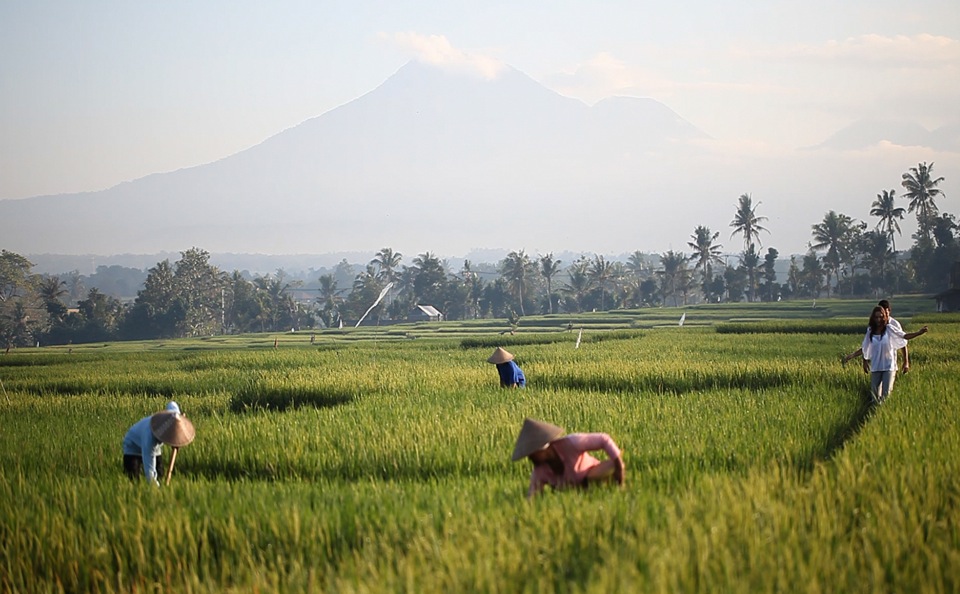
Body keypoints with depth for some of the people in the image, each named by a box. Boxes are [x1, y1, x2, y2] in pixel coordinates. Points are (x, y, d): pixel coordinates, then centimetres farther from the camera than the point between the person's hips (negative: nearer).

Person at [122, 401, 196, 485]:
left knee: (160, 475, -4)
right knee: (133, 480, -21)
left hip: (155, 448, 7)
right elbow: (149, 471, -45)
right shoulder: (150, 438, -46)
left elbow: (171, 404, -1)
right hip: (133, 447, -7)